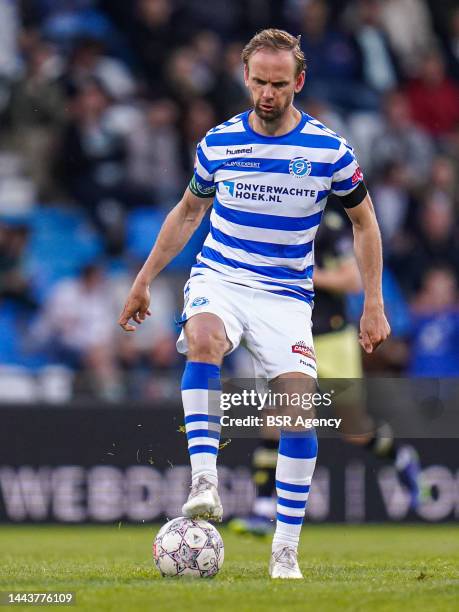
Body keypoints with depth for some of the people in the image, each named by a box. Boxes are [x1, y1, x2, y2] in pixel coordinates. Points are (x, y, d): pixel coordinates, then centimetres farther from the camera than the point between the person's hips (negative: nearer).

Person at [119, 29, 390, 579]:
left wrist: (373, 304, 5)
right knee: (204, 341, -35)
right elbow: (187, 212, 18)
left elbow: (364, 223, 10)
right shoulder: (219, 142, 1)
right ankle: (204, 485, -40)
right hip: (218, 279, 0)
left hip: (286, 295, 0)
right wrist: (144, 279, 18)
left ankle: (285, 550, -6)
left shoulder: (330, 150, -3)